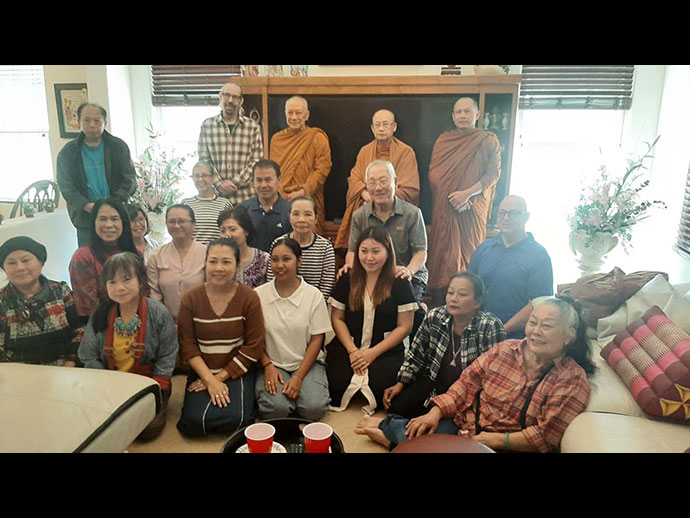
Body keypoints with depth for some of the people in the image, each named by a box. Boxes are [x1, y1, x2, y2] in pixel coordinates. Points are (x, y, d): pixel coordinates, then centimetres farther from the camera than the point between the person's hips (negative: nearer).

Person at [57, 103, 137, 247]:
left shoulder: (118, 146, 5)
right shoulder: (68, 152, 5)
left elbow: (130, 178, 2)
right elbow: (66, 186, 2)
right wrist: (87, 206, -16)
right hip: (85, 220, 0)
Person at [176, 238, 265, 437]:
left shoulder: (249, 298, -9)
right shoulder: (190, 299, -5)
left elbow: (253, 346, -8)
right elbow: (187, 345, -4)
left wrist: (221, 376, -10)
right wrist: (210, 379, -13)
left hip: (237, 372, -1)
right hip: (202, 372, 2)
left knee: (235, 420, -23)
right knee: (194, 423, -19)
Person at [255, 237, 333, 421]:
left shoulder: (313, 295, -4)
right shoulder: (259, 294, -2)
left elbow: (316, 340, -4)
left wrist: (298, 377, -11)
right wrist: (267, 366, -10)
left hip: (306, 363, 0)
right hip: (272, 363, 0)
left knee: (313, 408, -23)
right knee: (276, 408, -26)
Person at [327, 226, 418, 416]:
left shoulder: (400, 284, -1)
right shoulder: (347, 280, 7)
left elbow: (404, 326, -3)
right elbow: (337, 318, 7)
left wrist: (373, 353, -10)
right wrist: (352, 350, -7)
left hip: (386, 351, -2)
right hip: (348, 348, 2)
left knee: (377, 386, -27)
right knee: (337, 385, -22)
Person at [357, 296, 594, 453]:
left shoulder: (572, 380, -10)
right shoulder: (505, 350, 1)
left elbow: (545, 436, -15)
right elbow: (468, 382, 0)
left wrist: (494, 440, -22)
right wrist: (436, 412, -11)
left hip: (508, 446, -3)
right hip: (466, 423, 4)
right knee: (417, 435, -19)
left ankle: (388, 427, 2)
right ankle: (392, 429, 15)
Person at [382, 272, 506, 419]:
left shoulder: (491, 327, -20)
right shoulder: (434, 317, -8)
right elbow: (416, 353, 3)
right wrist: (400, 384, -1)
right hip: (433, 381, 4)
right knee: (396, 406, -10)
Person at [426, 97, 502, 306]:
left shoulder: (489, 141, 5)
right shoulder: (443, 141, 12)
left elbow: (494, 173, -2)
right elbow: (433, 173, 4)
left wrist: (467, 193, -15)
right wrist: (451, 196, -11)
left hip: (473, 208, -1)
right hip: (444, 208, 2)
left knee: (469, 253, -2)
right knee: (442, 254, -1)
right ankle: (439, 308, 5)